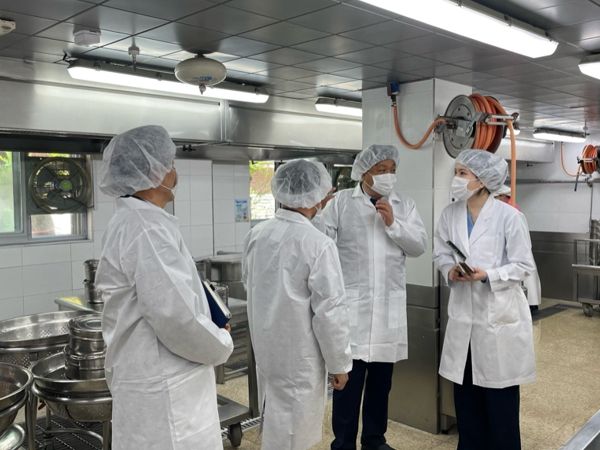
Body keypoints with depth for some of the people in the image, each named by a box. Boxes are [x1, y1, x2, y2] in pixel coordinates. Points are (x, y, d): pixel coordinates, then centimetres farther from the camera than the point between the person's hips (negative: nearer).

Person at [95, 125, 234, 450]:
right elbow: (175, 315, -27)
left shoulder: (131, 221, 11)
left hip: (154, 377, 10)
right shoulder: (147, 227, -21)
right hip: (163, 389, -10)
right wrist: (221, 345, -10)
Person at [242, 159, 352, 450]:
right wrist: (339, 363, -8)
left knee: (273, 420, 26)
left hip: (265, 345, 7)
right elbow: (330, 310, -19)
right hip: (299, 354, -6)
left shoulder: (256, 234, -3)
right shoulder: (318, 244, -22)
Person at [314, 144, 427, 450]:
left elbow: (419, 246, 2)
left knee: (381, 378, 12)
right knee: (350, 375, -2)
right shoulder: (341, 201, 2)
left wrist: (393, 224, -9)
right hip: (351, 302, -3)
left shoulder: (404, 206, 11)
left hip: (390, 304, 4)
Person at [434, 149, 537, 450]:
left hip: (499, 313, -4)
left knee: (499, 391, 7)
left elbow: (523, 266, -9)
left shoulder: (509, 216, -13)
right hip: (463, 311, 4)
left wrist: (488, 275, -22)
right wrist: (450, 271, -12)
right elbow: (440, 253, 8)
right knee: (465, 389, 15)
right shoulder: (450, 214, 0)